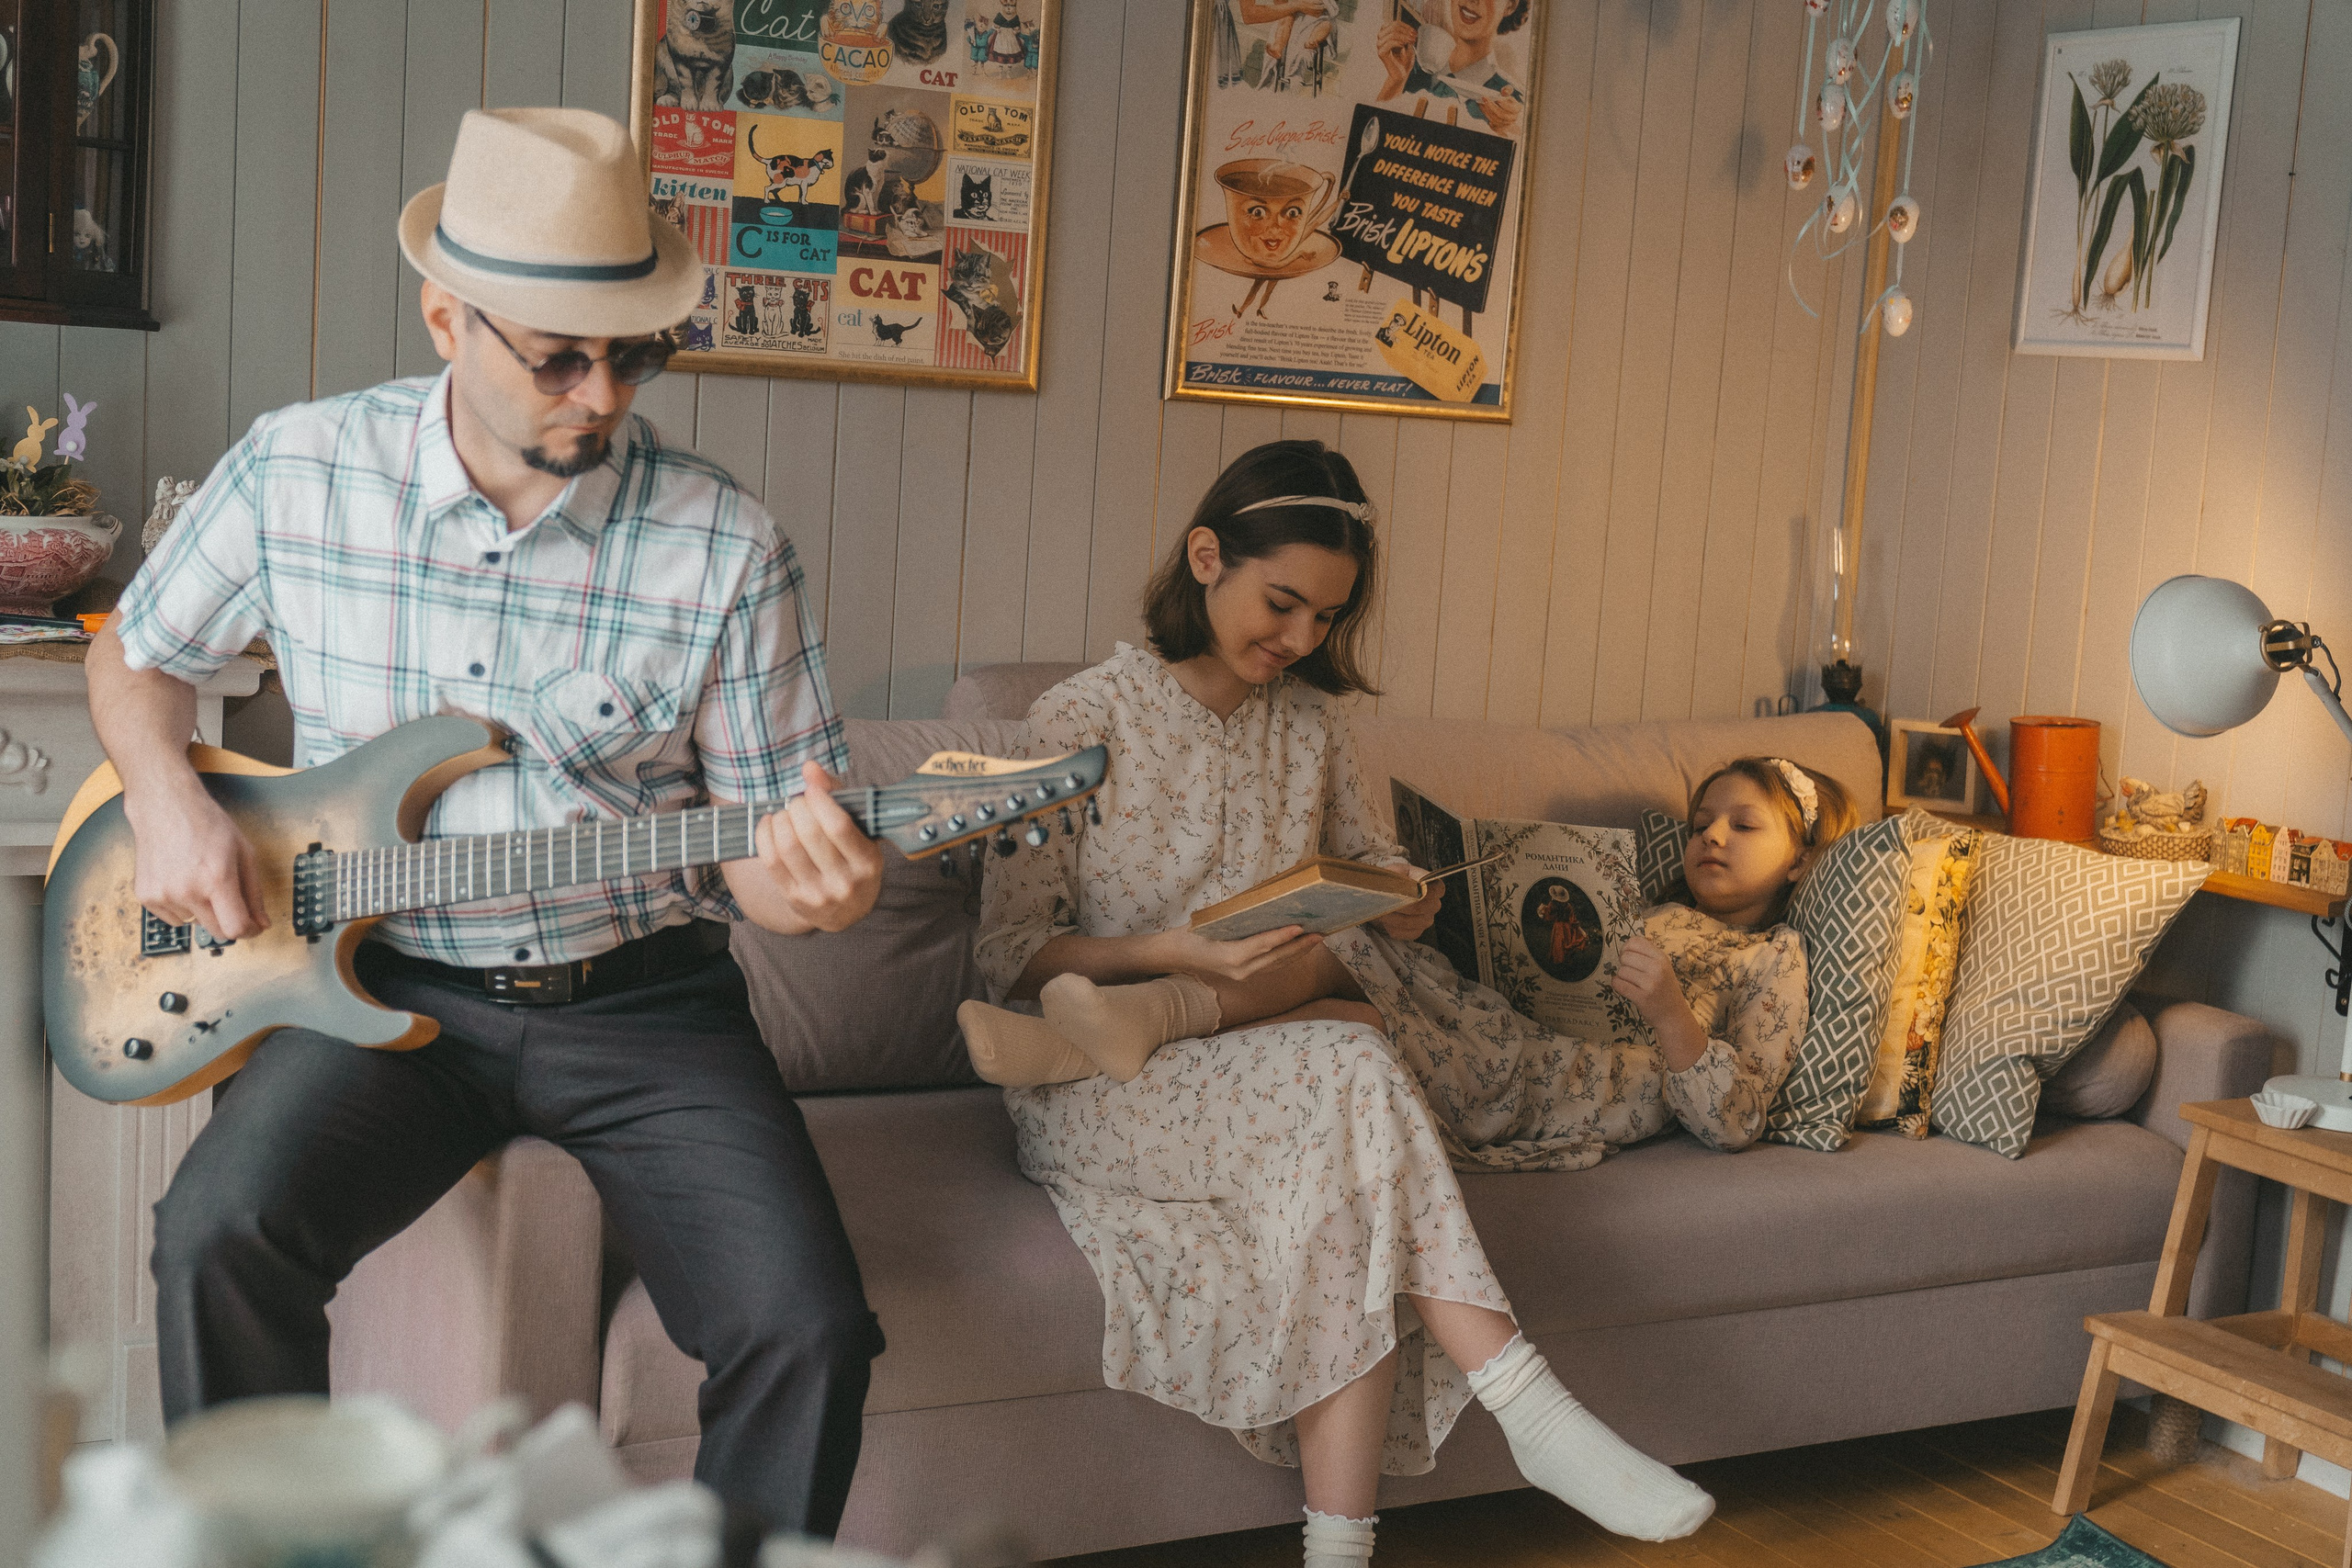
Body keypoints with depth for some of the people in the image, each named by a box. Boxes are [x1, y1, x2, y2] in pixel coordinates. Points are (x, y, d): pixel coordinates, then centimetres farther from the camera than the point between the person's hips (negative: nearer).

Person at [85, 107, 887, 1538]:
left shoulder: (726, 546, -5)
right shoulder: (299, 470, -1)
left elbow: (767, 835, 2)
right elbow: (138, 654, 17)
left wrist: (812, 881, -22)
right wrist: (170, 802, -3)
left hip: (640, 1001, -1)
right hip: (385, 982, 1)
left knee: (809, 1334, -20)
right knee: (224, 1235, -28)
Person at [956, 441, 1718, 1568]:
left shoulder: (1312, 724, 12)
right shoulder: (1083, 719, -3)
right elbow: (1008, 953, -6)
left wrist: (1399, 902, -3)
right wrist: (1175, 952, -22)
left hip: (1280, 1052, 4)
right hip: (1102, 1100, -4)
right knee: (1350, 1070, -32)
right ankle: (1531, 1411, -33)